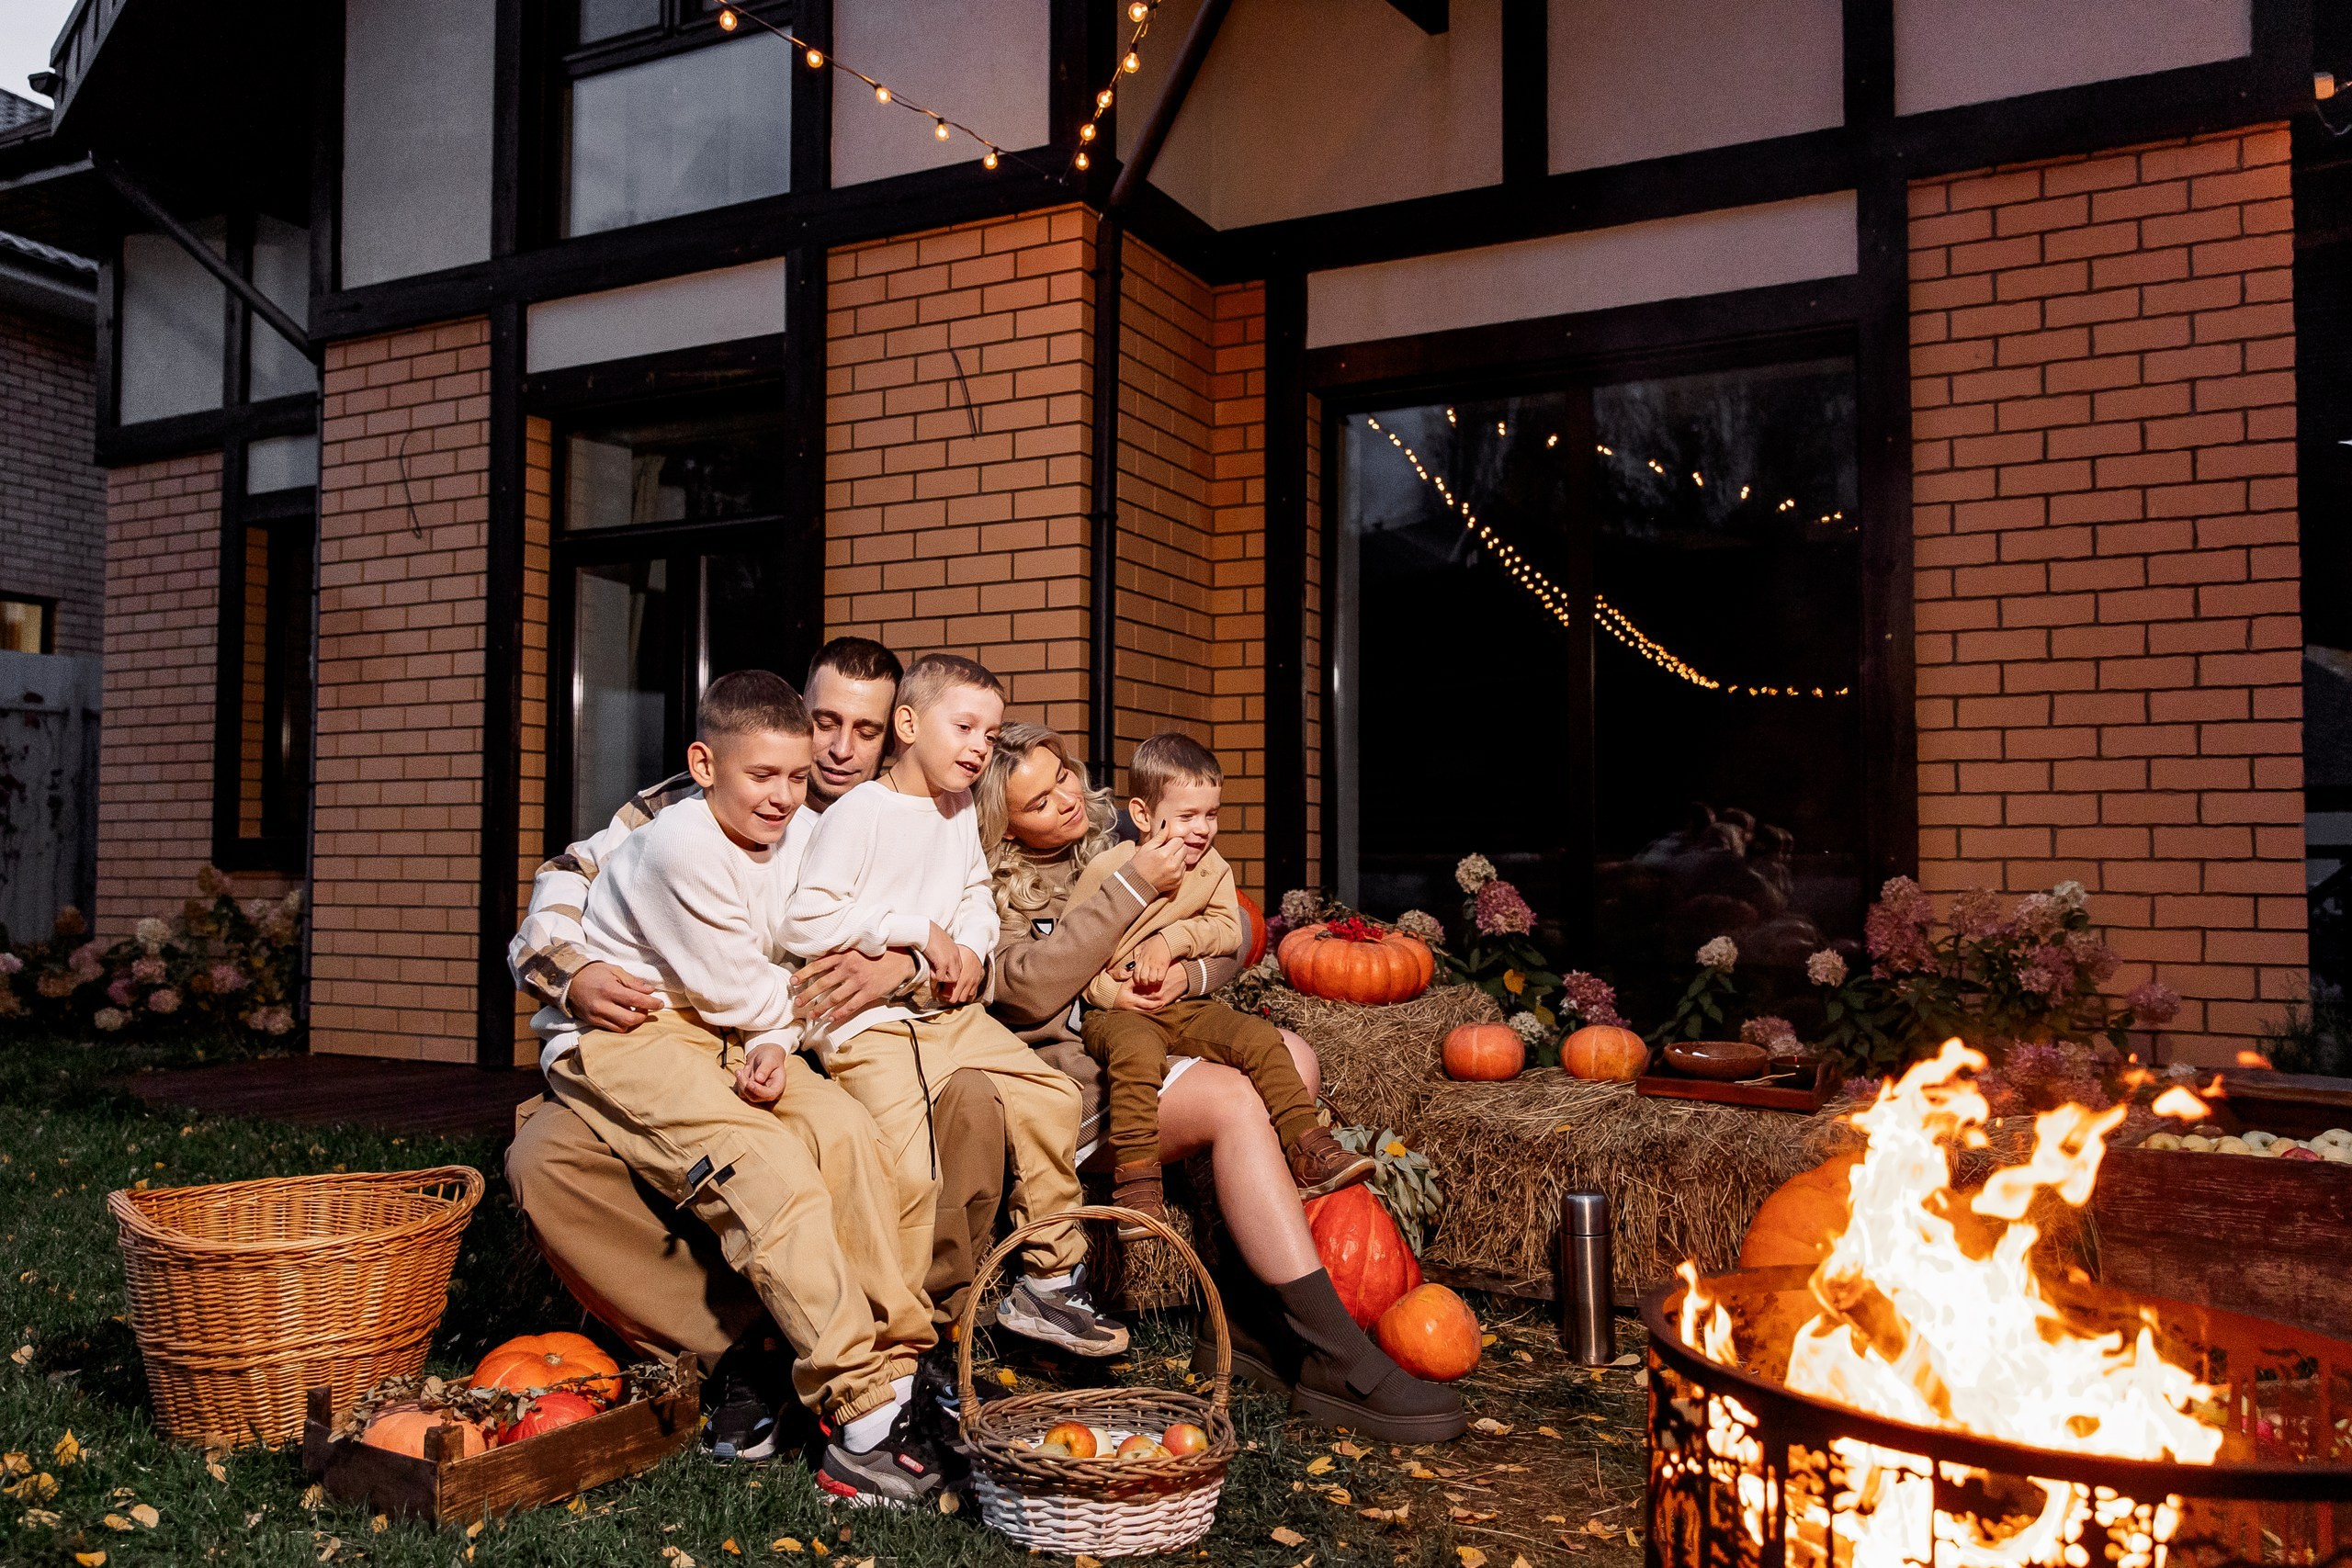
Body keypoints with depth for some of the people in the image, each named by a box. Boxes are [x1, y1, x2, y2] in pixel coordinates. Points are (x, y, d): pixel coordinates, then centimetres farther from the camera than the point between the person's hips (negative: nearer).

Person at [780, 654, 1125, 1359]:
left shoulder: (961, 813, 14)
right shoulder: (859, 812, -10)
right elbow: (805, 923, -17)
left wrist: (971, 947, -1)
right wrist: (917, 931, -15)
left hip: (948, 1010, 8)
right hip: (868, 1022, -7)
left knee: (1051, 1096, -4)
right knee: (915, 1170, -23)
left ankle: (1048, 1283, 11)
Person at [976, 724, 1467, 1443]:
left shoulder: (1113, 837, 14)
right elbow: (1029, 990, -20)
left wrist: (1186, 971, -10)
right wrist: (1131, 889, -19)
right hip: (1068, 1077, -6)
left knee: (1290, 1059, -19)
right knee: (1233, 1101, -29)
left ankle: (1246, 1315, -16)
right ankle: (1333, 1359, -27)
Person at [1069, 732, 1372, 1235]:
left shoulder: (1213, 868, 9)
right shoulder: (1107, 869, -7)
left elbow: (1229, 929, 1)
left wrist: (1172, 939, -14)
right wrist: (1109, 991, -17)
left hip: (1186, 1006, 5)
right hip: (1117, 1011, -5)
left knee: (1258, 1037, -17)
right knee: (1137, 1051, -37)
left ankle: (1310, 1154, -12)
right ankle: (1135, 1186, -34)